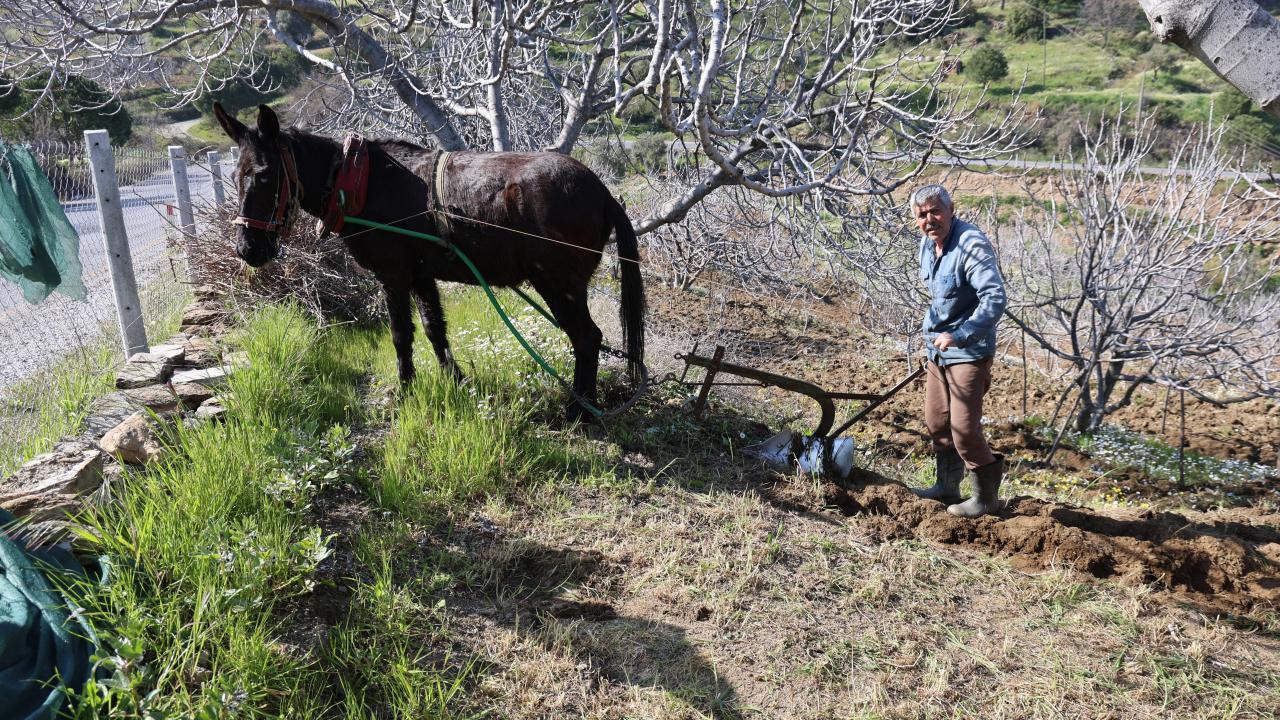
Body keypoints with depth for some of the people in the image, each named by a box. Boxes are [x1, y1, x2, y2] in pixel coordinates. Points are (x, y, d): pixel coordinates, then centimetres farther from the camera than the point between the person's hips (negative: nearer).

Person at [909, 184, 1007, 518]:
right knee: (936, 422, 16)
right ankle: (947, 487, 32)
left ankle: (986, 496, 15)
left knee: (963, 428, -5)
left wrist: (959, 335, -34)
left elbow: (995, 299, -29)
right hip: (938, 349, 9)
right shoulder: (927, 245, 6)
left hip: (969, 352, -9)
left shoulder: (972, 245, -22)